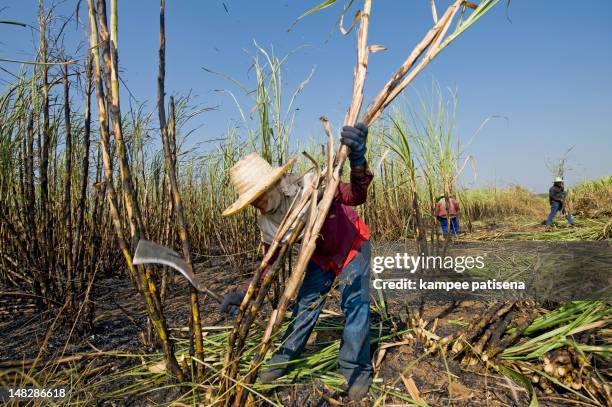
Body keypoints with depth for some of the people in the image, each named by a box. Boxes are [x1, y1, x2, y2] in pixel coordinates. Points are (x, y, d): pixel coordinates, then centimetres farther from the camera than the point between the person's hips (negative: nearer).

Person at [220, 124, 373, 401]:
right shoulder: (267, 221, -17)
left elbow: (355, 196, -48)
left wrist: (357, 162, -68)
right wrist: (244, 292, -19)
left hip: (352, 245, -4)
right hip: (321, 255, 5)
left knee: (355, 304, -13)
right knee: (305, 303, 4)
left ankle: (357, 369, 4)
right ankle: (285, 359, 21)